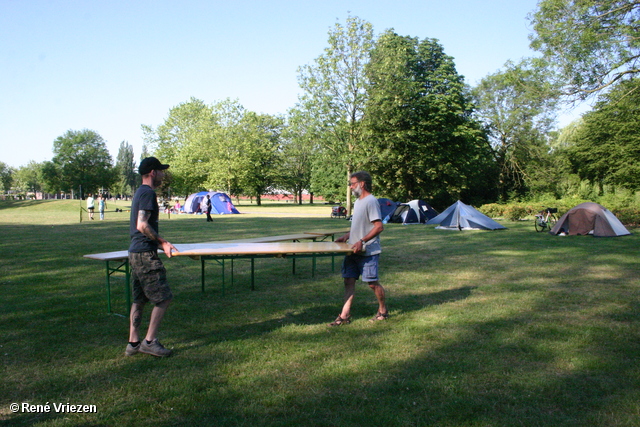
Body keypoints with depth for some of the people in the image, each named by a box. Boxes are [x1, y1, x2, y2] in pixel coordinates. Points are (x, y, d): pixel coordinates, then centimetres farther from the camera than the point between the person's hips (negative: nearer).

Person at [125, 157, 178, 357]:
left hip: (136, 253, 10)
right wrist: (162, 242, -15)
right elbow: (142, 226, -21)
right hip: (145, 254, -10)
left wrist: (159, 243, 20)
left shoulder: (140, 192, 18)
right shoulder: (148, 193, -12)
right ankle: (149, 341, 1)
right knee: (163, 298, -4)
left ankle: (133, 343, 19)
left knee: (139, 300, 14)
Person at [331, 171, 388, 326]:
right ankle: (345, 316, 9)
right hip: (353, 250, 9)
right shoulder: (358, 201, 15)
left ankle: (383, 311, 22)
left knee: (372, 282, 2)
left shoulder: (371, 201, -15)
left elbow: (379, 227, -22)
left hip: (368, 251, -9)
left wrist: (362, 241, -26)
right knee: (349, 281, 6)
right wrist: (347, 236, 12)